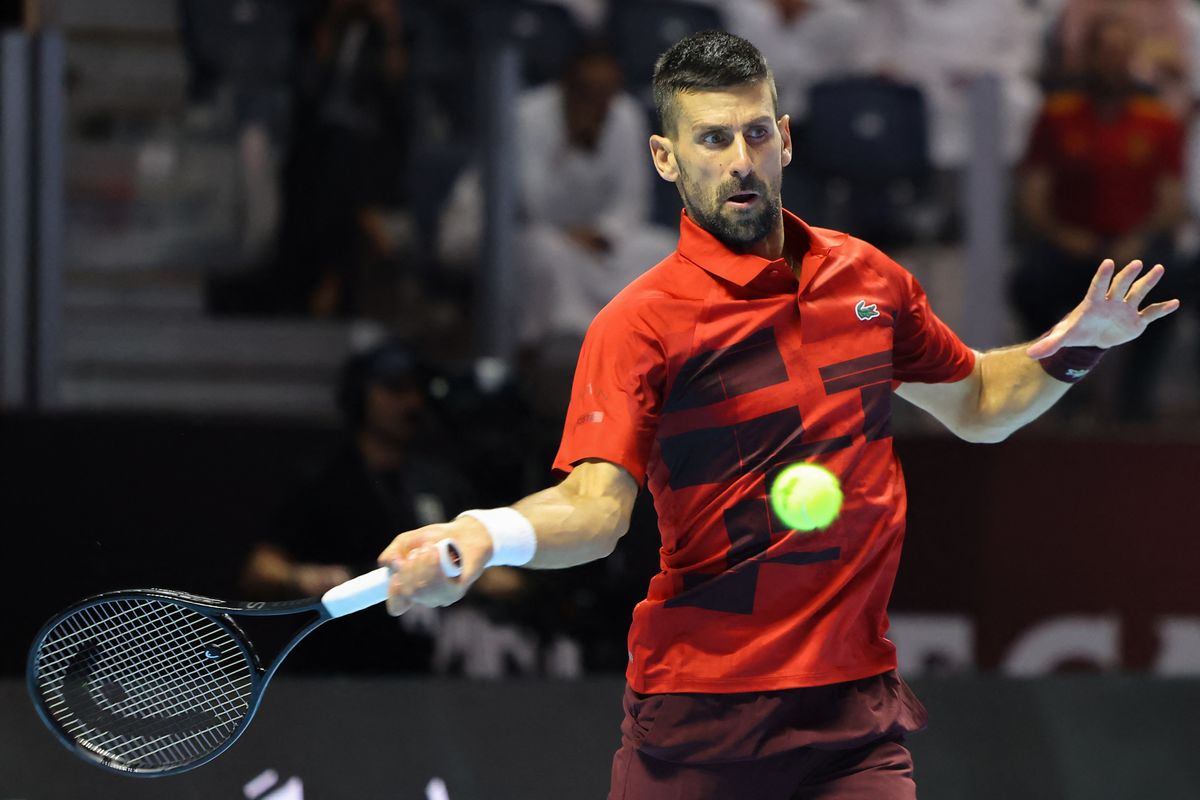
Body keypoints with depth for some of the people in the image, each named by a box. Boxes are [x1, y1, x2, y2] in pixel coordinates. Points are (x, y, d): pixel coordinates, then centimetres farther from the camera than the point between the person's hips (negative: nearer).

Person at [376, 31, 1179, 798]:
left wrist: (1073, 346, 8)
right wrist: (484, 536, -39)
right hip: (697, 717, -3)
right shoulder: (639, 324, -8)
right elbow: (596, 506, -20)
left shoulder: (869, 277, 9)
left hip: (857, 708, 4)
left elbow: (975, 404, 26)